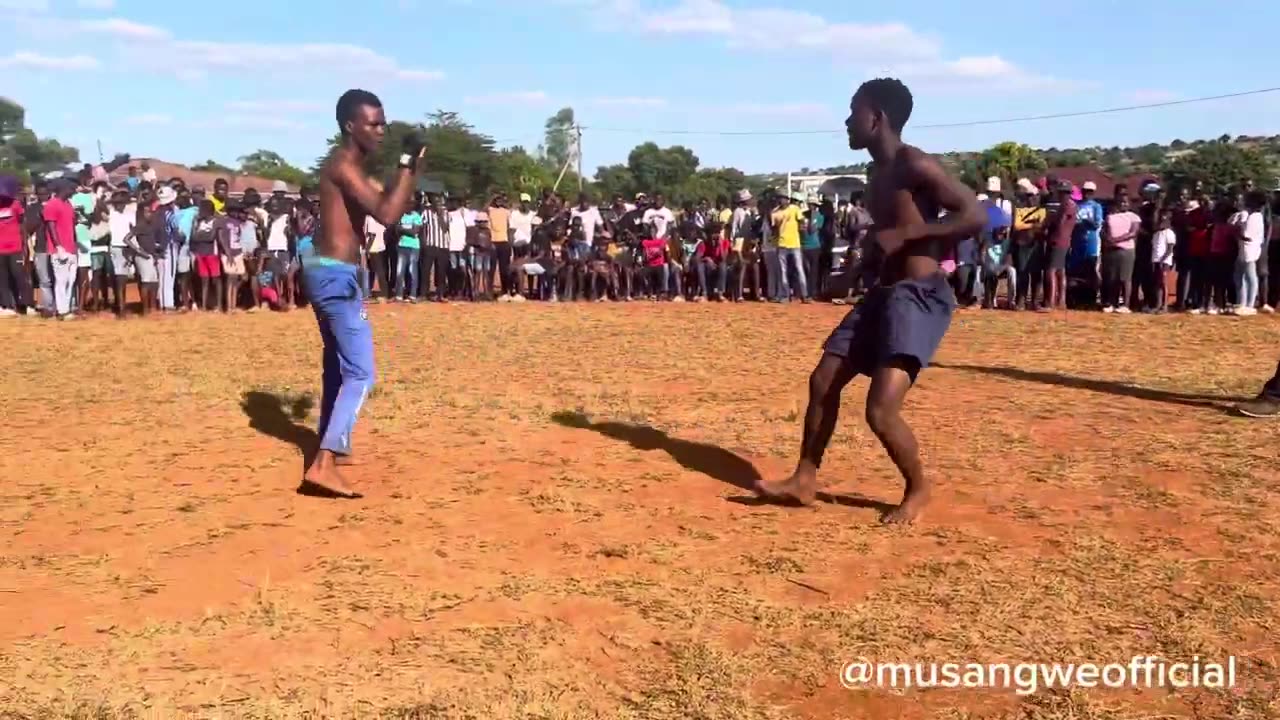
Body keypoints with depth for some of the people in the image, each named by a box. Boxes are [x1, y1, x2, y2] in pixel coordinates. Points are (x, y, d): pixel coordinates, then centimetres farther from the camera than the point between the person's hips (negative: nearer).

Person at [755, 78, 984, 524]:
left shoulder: (914, 166, -13)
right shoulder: (879, 174, 15)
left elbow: (975, 216, -19)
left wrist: (906, 235, -21)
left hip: (921, 297, -10)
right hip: (885, 293, 10)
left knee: (880, 412, -16)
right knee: (822, 382, 8)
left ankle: (917, 490, 10)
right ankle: (804, 481, 20)